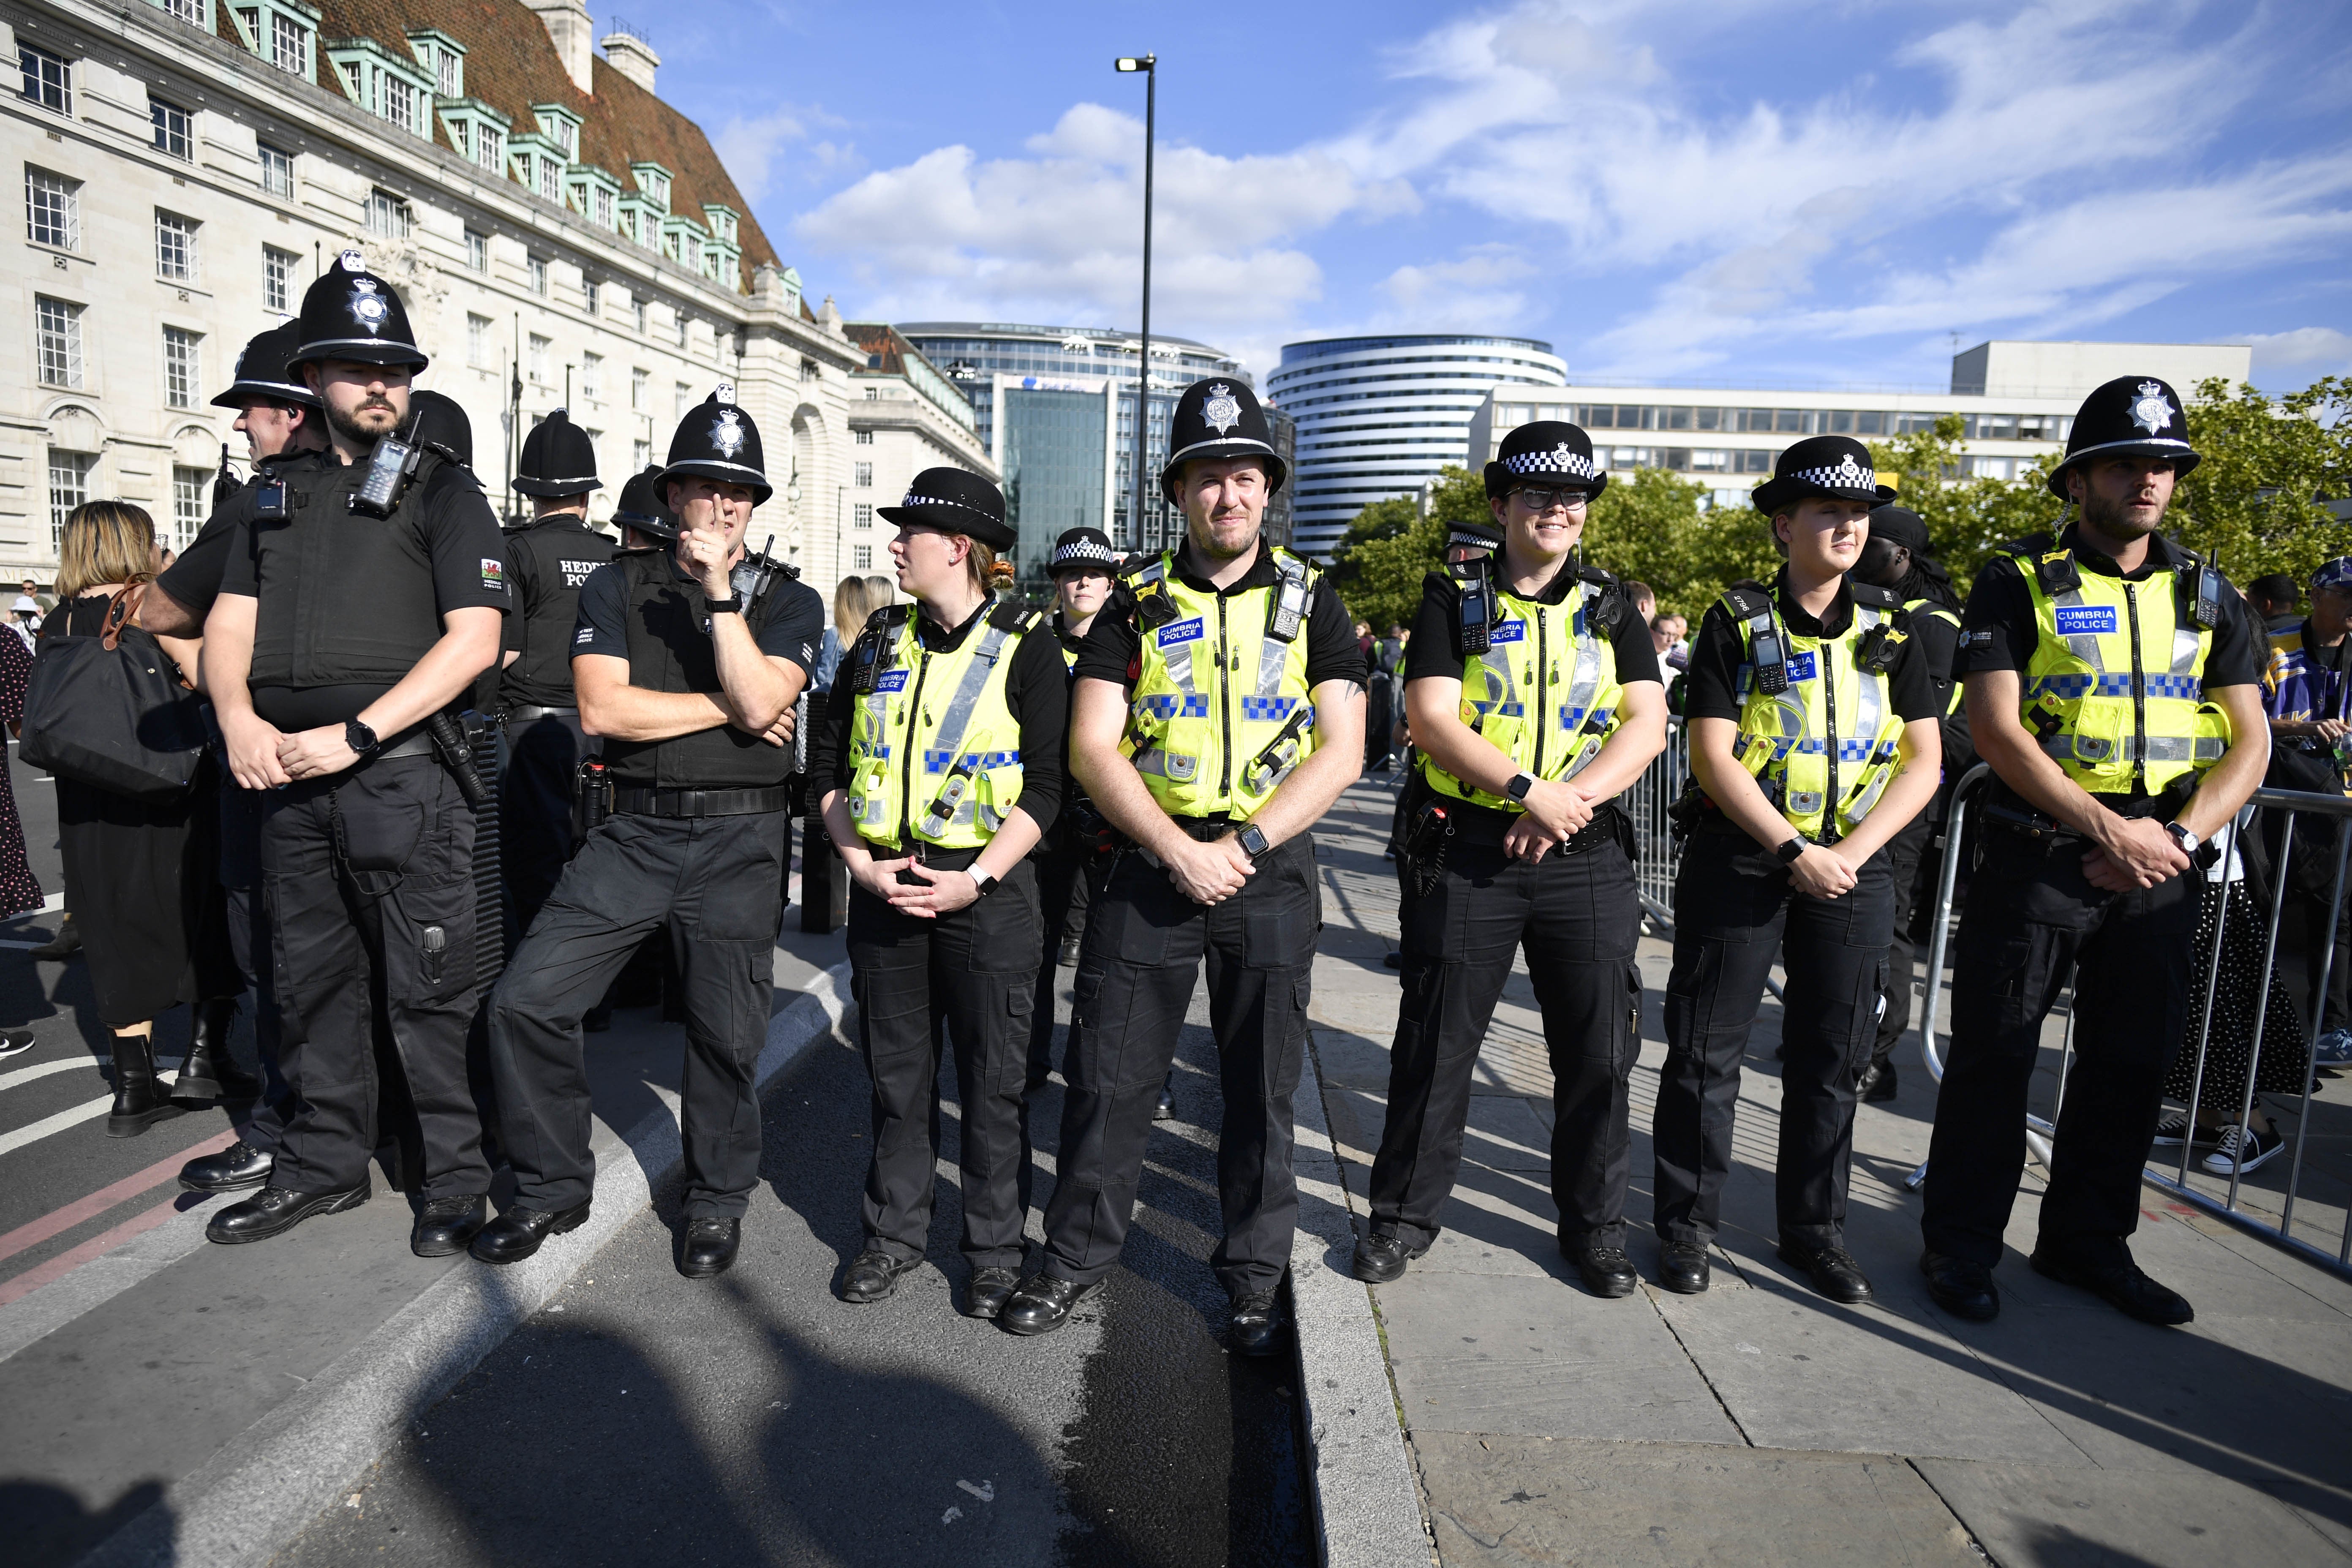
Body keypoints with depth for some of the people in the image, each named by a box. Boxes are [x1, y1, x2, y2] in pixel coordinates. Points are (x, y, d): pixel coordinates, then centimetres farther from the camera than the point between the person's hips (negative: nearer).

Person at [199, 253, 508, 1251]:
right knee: (311, 982, 14)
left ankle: (455, 1180, 11)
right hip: (290, 775, 6)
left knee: (427, 989, -2)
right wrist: (240, 720, -7)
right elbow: (229, 622, 14)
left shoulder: (443, 492, 1)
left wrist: (354, 735, -15)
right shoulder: (279, 494, 17)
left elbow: (474, 639, -11)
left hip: (400, 770, -6)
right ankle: (322, 1167, 28)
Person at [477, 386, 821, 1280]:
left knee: (726, 1034, 3)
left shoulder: (788, 601, 5)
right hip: (633, 831, 2)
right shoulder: (619, 584, 7)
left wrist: (720, 591, -15)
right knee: (526, 998, -4)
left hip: (739, 840, -1)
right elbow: (601, 708, -6)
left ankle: (717, 1201, 26)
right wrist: (727, 708, -7)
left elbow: (760, 702, -14)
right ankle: (553, 1189, 18)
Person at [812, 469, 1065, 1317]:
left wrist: (976, 878, -16)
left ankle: (995, 1249, 23)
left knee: (990, 1078, 6)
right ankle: (894, 1232, 31)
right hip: (885, 888, 4)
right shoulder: (878, 644, 10)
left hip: (986, 890, -4)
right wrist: (861, 862, -4)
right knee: (896, 1070, 14)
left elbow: (1047, 783, -9)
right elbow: (831, 765, 10)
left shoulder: (1026, 645, -4)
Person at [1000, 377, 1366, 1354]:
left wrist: (1242, 847, -13)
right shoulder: (1136, 606, 5)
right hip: (1150, 864, 0)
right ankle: (1078, 1256, 27)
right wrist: (1178, 851, -14)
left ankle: (1253, 1280, 27)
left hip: (1269, 873, 0)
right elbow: (1091, 747, -2)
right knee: (1109, 1076, 6)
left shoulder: (1309, 603, 5)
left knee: (1261, 1089, 9)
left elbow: (1341, 752, -2)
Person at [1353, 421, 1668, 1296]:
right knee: (1437, 1046, 6)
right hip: (1466, 852, -2)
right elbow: (1430, 718, -9)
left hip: (1586, 855, 3)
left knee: (1598, 1053, 8)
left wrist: (1572, 800, -15)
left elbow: (1647, 725, 1)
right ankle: (1406, 1215, 23)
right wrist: (1530, 790, -18)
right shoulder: (1453, 602, 3)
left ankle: (1594, 1226, 27)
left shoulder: (1611, 608, 11)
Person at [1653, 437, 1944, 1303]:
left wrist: (1851, 851, -10)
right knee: (1707, 1052, 3)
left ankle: (1814, 1229, 28)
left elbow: (1923, 760, 4)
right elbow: (1713, 756, -10)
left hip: (1854, 868, 4)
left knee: (1832, 1058, 11)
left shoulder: (1891, 629, 7)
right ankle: (1686, 1224, 18)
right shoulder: (1737, 622, -4)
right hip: (1740, 862, -3)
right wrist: (1794, 852, -16)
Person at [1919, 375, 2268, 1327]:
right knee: (1994, 1056, 1)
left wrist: (2180, 836, -10)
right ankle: (1960, 1243, 15)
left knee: (2133, 1062, 12)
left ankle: (2087, 1242, 29)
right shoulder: (2019, 583, -3)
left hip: (2162, 867, 5)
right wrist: (2109, 828, -18)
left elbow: (2248, 742, 7)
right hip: (2039, 856, -5)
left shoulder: (2206, 595, 12)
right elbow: (1995, 729, -12)